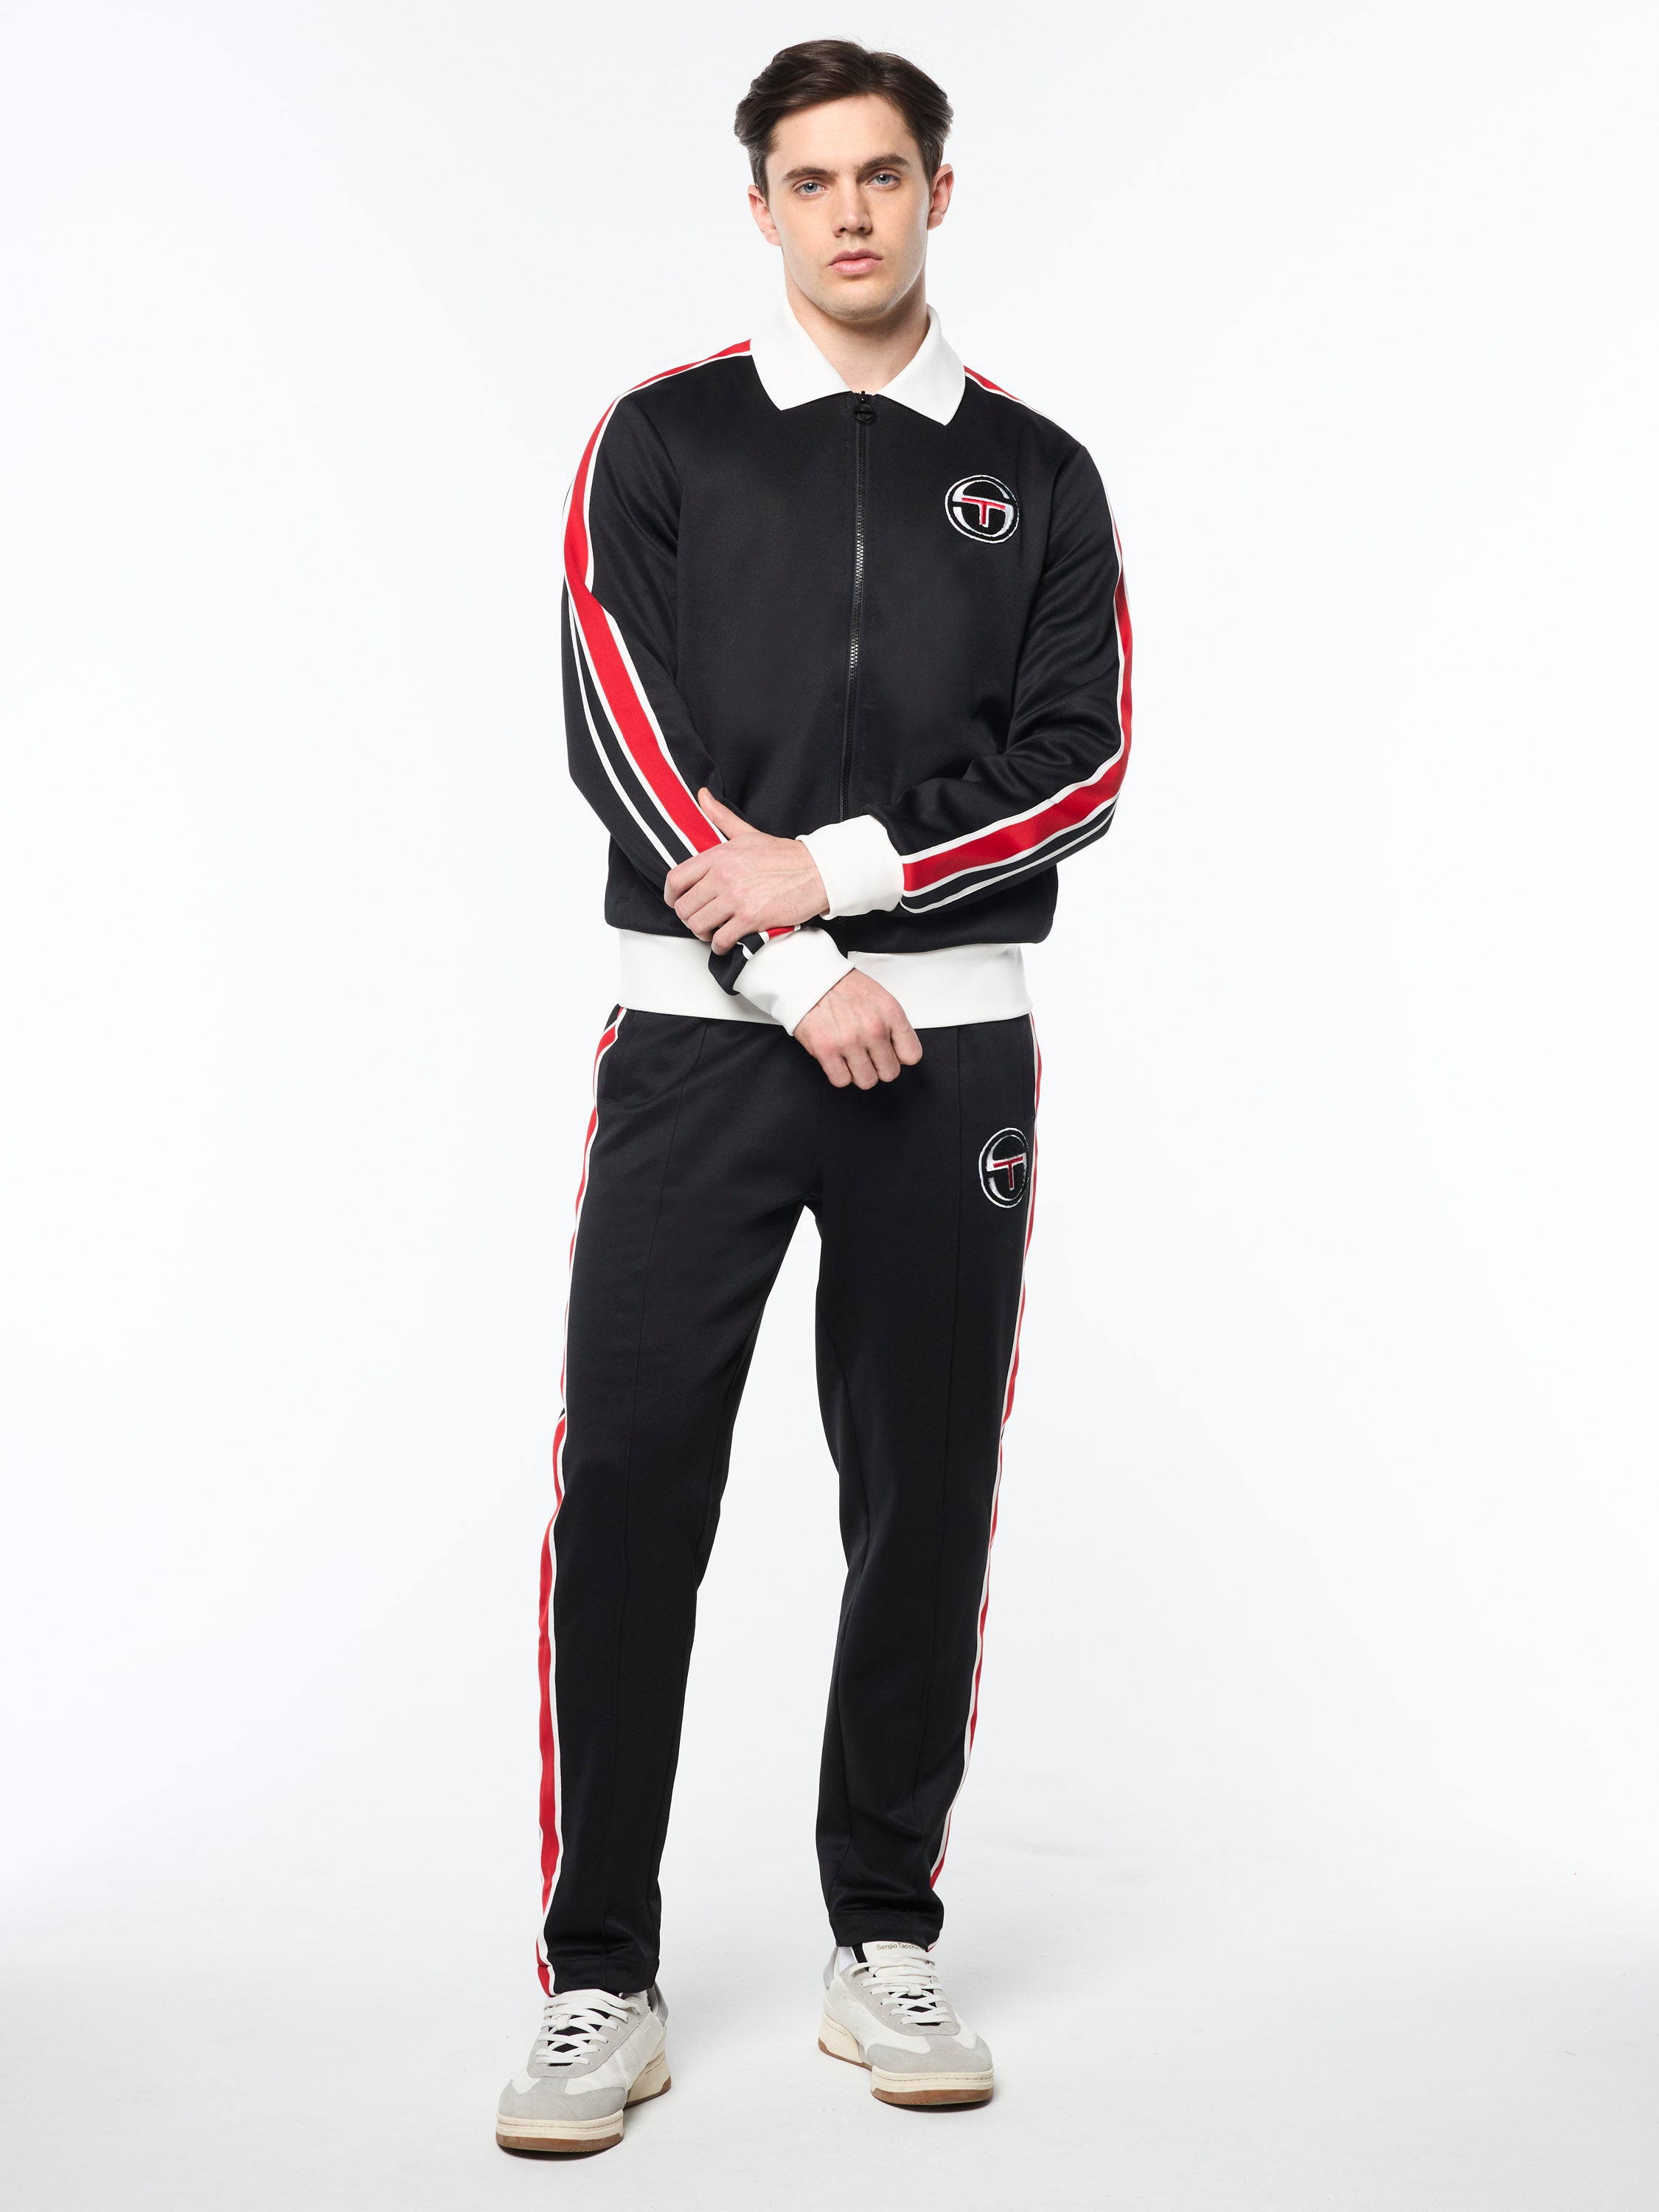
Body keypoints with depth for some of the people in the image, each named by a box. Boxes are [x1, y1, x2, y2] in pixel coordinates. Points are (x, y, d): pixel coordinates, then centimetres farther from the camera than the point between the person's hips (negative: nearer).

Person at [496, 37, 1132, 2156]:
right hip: (701, 1030, -1)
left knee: (926, 1501, 6)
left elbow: (1079, 759, 1)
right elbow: (619, 732, -4)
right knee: (628, 1489, -6)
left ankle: (887, 1943, 20)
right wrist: (795, 973, -12)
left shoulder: (1034, 473, 11)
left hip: (951, 1044, 2)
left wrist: (836, 865, -12)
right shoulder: (660, 442, 7)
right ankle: (599, 1982, 3)